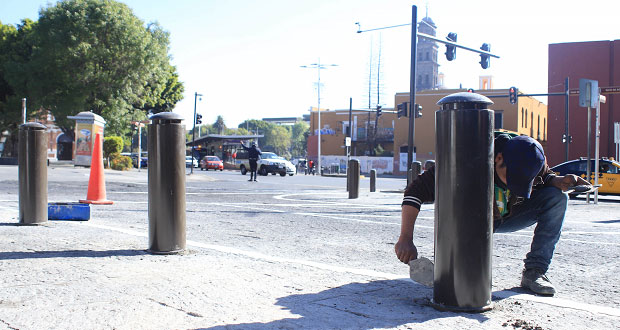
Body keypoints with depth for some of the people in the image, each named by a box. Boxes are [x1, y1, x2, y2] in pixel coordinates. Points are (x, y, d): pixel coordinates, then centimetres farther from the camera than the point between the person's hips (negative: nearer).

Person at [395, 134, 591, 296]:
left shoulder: (532, 161, -22)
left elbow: (545, 177, 5)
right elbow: (417, 189, -36)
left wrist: (560, 181, -21)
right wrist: (406, 238, -43)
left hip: (508, 217, 4)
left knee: (557, 198, -17)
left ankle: (534, 272, -14)